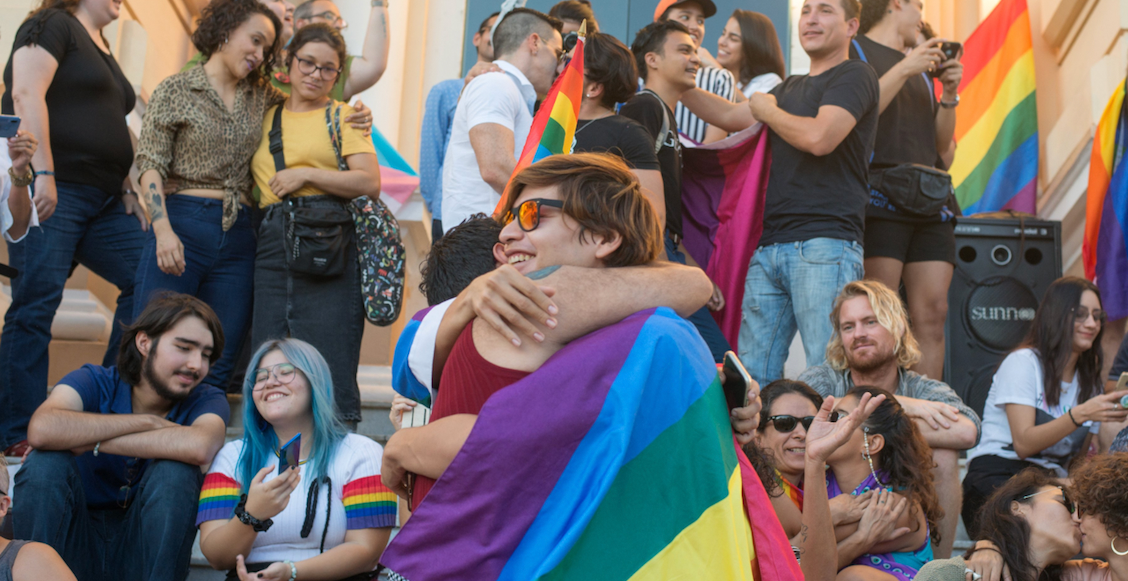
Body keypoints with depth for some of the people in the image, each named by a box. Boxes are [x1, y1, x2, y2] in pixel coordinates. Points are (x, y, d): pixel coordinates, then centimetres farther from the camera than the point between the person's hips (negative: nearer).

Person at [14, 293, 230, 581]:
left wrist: (90, 441, -28)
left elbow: (199, 447, -33)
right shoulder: (94, 382, -7)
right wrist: (146, 422, -24)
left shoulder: (206, 401, -5)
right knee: (46, 462, -24)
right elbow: (42, 429, -31)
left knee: (174, 471, -25)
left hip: (143, 555, 0)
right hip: (77, 545, 0)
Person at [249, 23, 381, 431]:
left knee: (330, 365, -8)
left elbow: (369, 182, -5)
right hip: (272, 246, 4)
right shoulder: (266, 117, 19)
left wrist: (305, 174, -8)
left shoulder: (342, 115, 8)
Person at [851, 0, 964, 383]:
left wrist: (949, 94, 9)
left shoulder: (922, 65, 26)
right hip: (880, 196, -7)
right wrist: (904, 70, -9)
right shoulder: (855, 51, 6)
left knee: (933, 315, -2)